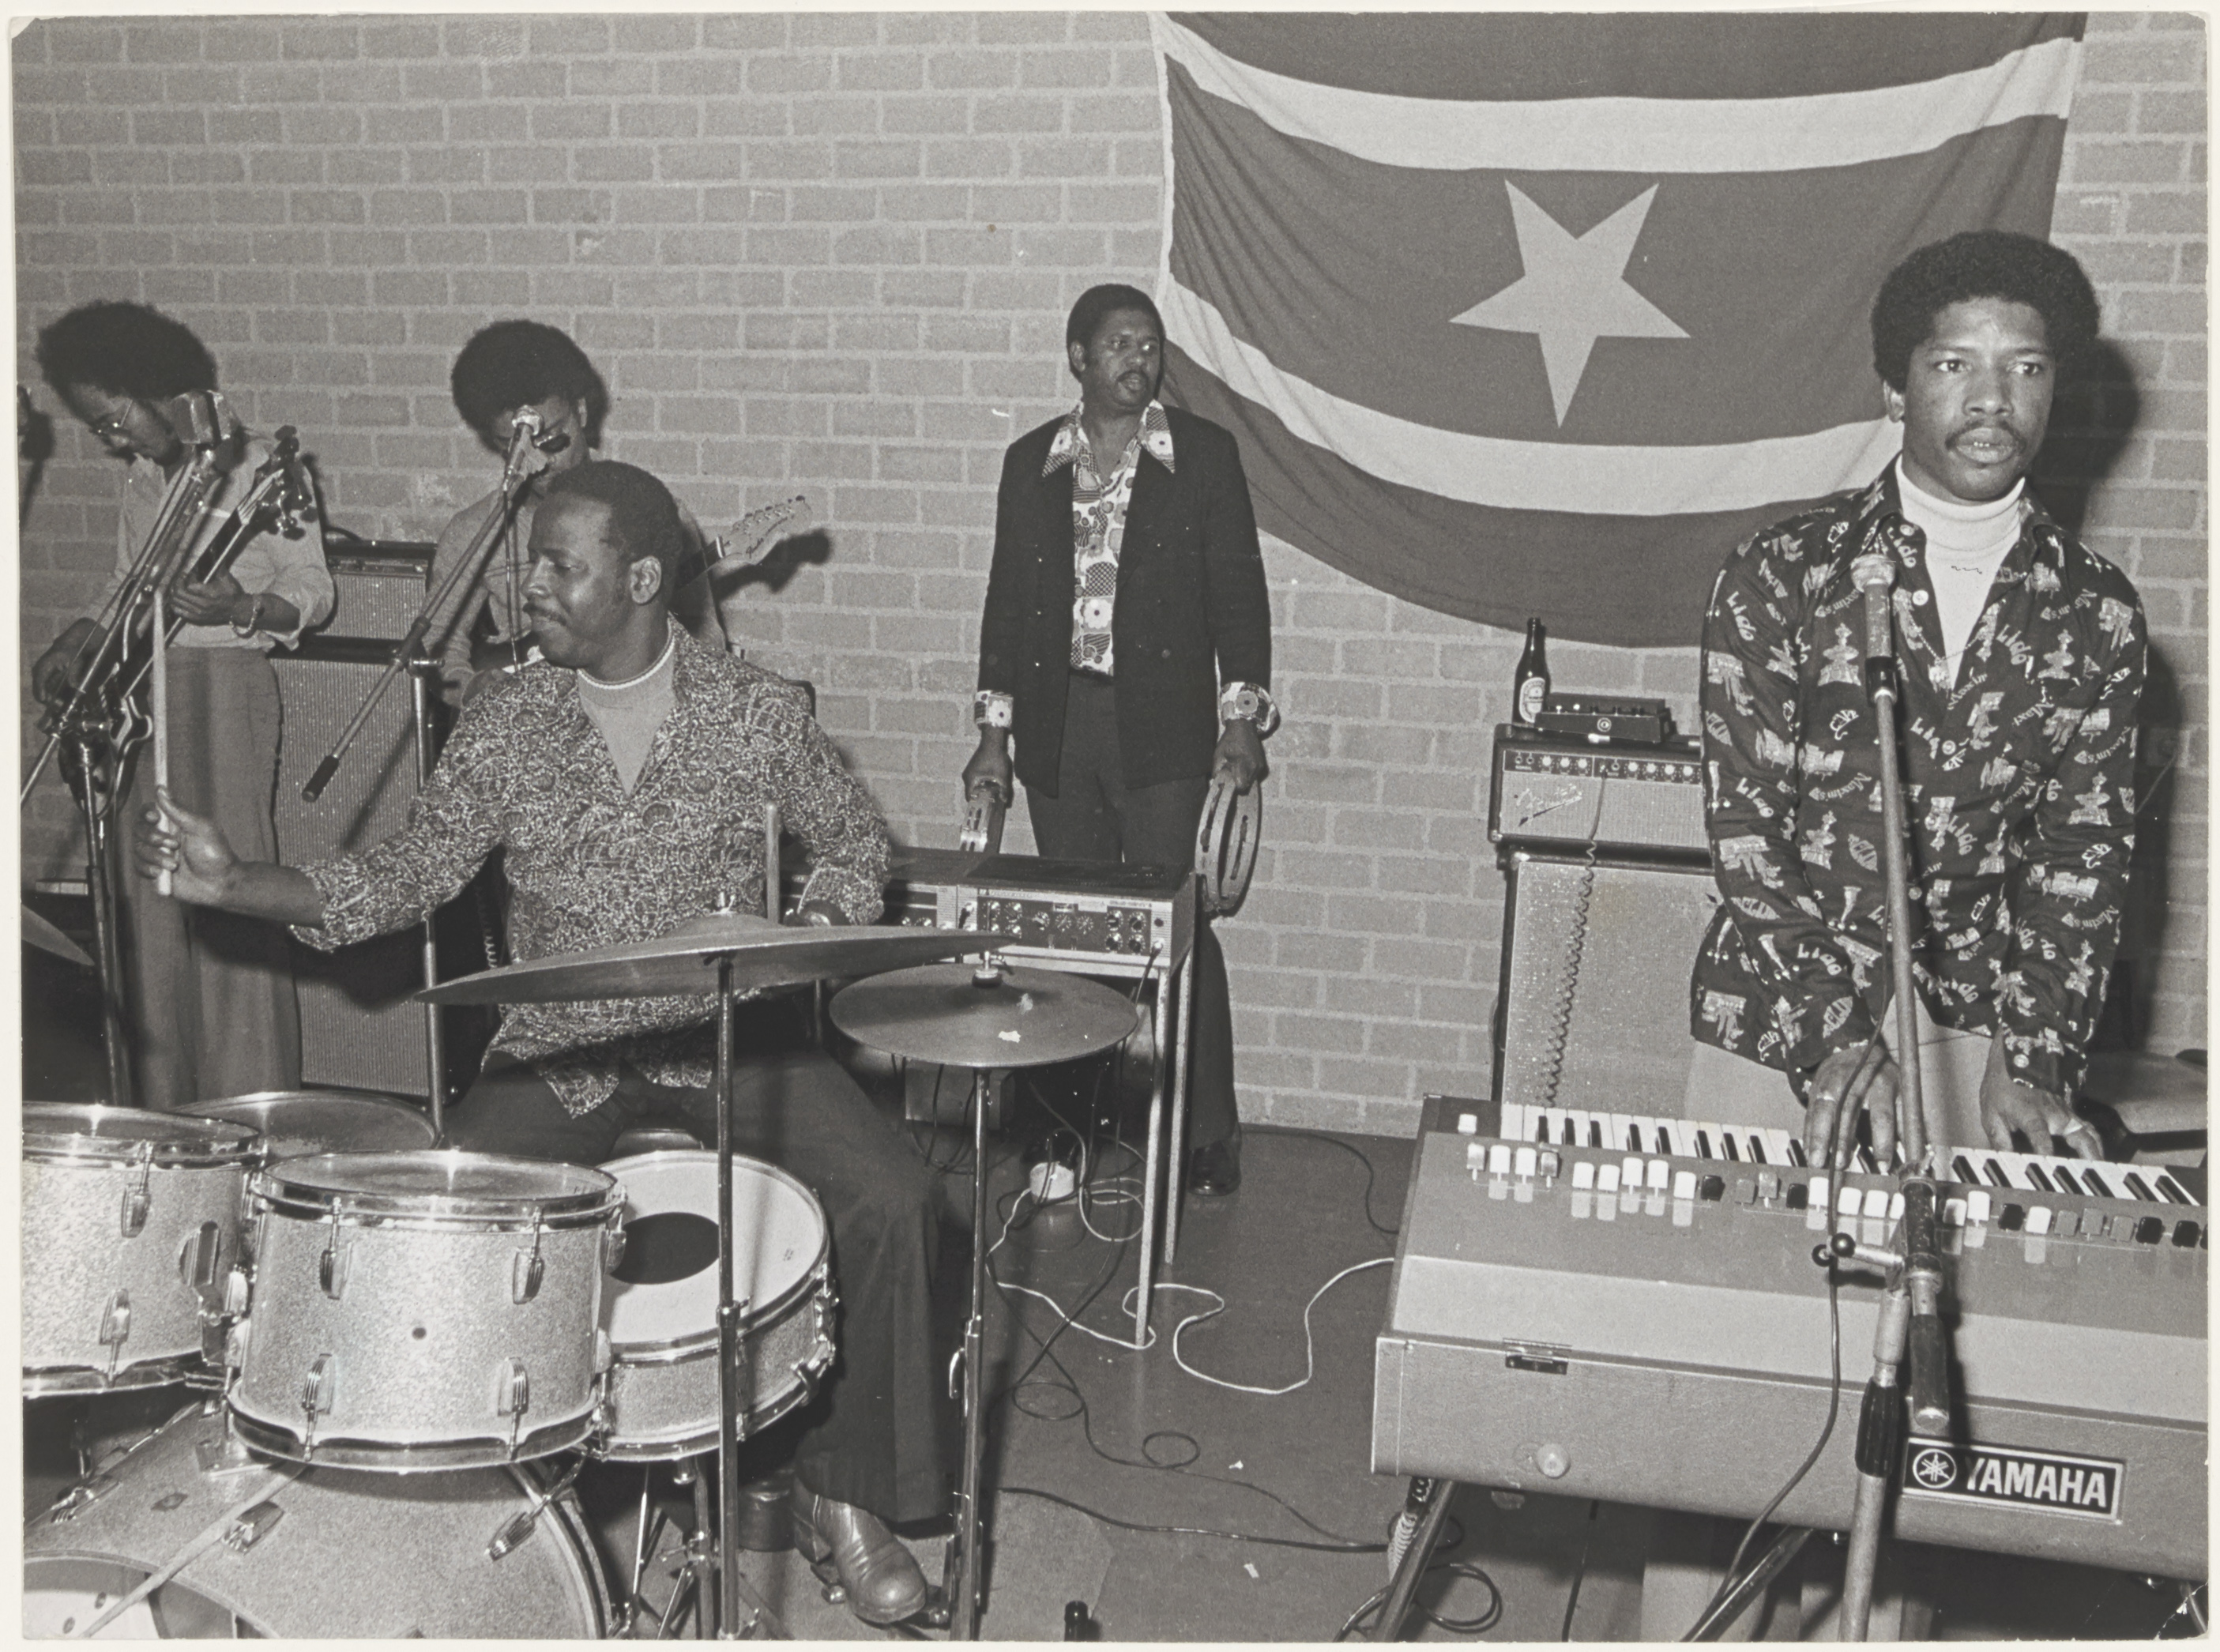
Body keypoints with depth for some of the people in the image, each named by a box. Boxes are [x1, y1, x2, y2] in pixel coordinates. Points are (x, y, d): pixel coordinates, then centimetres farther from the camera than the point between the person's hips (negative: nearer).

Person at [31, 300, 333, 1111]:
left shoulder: (260, 470, -7)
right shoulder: (142, 478, 15)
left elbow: (314, 590, -6)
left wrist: (240, 609, -22)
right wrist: (81, 635, 9)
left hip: (224, 686, -7)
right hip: (140, 693, 7)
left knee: (228, 893, -9)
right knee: (148, 902, 8)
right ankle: (165, 1111, 19)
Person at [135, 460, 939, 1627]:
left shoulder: (754, 711, -2)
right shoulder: (504, 721, 2)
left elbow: (856, 844, 9)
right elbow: (409, 875, 2)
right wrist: (234, 884, -10)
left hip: (721, 1035, -1)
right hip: (557, 1049, 1)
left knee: (887, 1198, -21)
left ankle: (844, 1490, 3)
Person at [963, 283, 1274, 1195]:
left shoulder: (1204, 453, 3)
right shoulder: (1031, 461, 11)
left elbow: (1237, 591, 2)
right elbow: (1007, 596, 12)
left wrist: (1242, 717, -7)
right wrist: (994, 732, 8)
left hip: (1163, 725, -3)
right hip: (1057, 725, 3)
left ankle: (1206, 1135, 6)